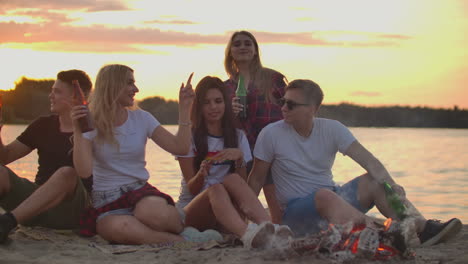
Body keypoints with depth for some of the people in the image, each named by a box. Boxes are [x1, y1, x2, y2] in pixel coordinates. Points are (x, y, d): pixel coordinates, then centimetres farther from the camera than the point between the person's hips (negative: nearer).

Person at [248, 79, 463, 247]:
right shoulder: (271, 135, -8)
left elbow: (367, 160, -11)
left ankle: (422, 228, -31)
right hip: (296, 212, -4)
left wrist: (389, 184, -28)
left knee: (374, 181, -16)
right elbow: (256, 180, -2)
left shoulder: (332, 129, -1)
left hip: (334, 201, 4)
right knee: (324, 195, -36)